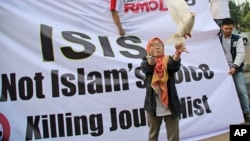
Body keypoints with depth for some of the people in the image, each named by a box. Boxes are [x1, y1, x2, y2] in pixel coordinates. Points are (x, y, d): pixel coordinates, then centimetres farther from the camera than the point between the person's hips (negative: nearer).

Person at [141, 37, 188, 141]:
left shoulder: (168, 60, 2)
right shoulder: (146, 61, 3)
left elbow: (175, 65, -21)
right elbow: (147, 68, -21)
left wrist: (178, 52, -43)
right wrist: (152, 57, -43)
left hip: (171, 105, 0)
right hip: (153, 105, 1)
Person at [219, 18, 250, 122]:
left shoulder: (238, 39, 2)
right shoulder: (217, 40, 4)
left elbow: (241, 54, -8)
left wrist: (234, 66, -21)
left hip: (237, 70, -1)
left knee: (242, 91, -1)